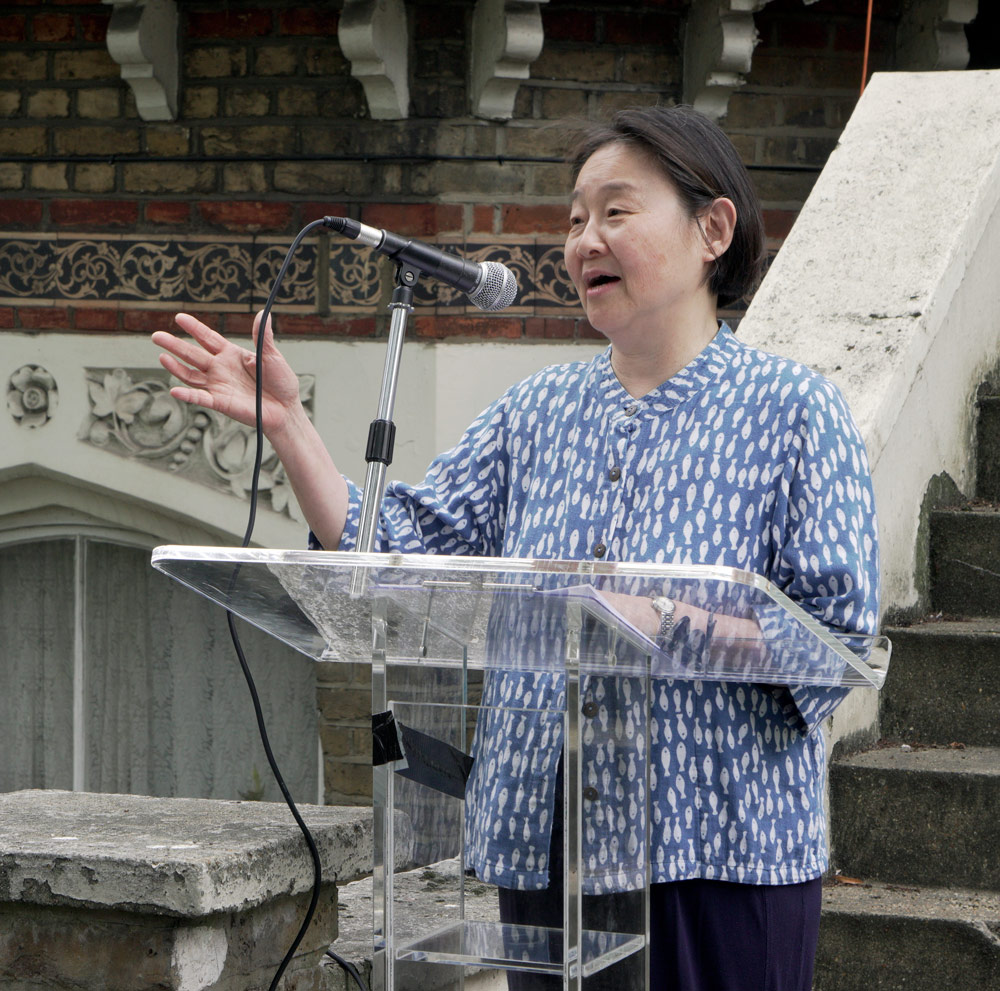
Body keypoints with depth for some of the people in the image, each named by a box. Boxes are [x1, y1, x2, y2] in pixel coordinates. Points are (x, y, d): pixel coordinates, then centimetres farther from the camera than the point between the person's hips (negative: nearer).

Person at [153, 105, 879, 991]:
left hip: (717, 853, -5)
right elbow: (399, 555, 7)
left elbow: (837, 638, -11)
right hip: (543, 848, 5)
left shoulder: (793, 411, -3)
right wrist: (285, 423, 1)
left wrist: (667, 620, -22)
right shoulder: (540, 411, 13)